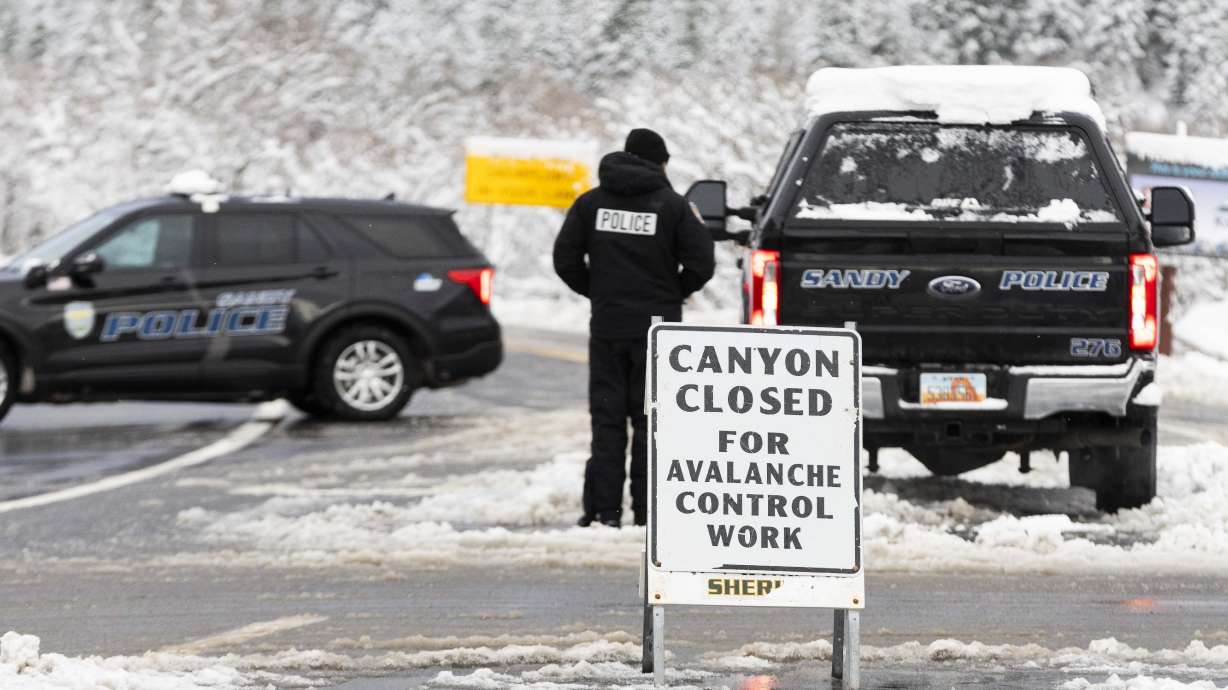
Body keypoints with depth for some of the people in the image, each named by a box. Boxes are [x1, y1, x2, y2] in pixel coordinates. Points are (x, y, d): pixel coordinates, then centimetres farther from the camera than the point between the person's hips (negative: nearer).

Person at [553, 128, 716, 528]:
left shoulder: (591, 202, 3)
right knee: (650, 420, 3)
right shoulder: (671, 205, -5)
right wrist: (674, 294, 10)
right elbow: (701, 265, -9)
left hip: (607, 326, 2)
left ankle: (604, 510, 1)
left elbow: (566, 259, 2)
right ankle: (648, 511, 1)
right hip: (657, 327, -2)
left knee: (607, 419, 6)